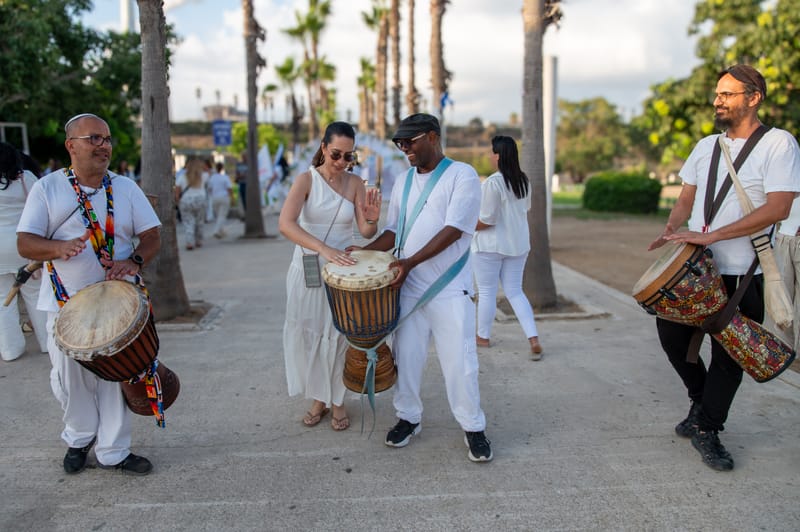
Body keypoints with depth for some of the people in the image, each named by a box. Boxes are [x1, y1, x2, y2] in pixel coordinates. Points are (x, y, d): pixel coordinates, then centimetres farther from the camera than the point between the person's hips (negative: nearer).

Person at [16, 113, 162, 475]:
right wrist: (59, 248, -26)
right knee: (70, 378, 8)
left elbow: (152, 236, 3)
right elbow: (25, 243, -5)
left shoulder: (125, 188, 5)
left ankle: (114, 451, 19)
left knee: (115, 376, 5)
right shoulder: (47, 188, -1)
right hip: (66, 304, -1)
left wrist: (134, 261, -18)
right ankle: (79, 438, 34)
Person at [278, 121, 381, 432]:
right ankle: (318, 398, 27)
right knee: (307, 334, 7)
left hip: (342, 271, 1)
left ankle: (338, 401, 23)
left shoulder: (355, 184, -2)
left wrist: (372, 219, -30)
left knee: (338, 335, 6)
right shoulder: (306, 180, -10)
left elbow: (366, 233, -6)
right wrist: (325, 249, -38)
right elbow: (285, 224, -25)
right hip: (308, 269, -1)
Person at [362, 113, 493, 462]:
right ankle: (408, 417, 28)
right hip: (408, 287, 5)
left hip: (449, 289, -5)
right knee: (406, 356, 10)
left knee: (459, 361, 0)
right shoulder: (403, 182, 12)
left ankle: (473, 427, 17)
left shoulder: (462, 175, -7)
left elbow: (453, 230, -16)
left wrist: (410, 262, -22)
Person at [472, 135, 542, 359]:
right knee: (515, 292, 12)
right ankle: (534, 339, 2)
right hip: (518, 244, 7)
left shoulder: (492, 182, -21)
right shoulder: (523, 181, 3)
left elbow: (487, 220, -20)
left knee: (486, 292, 9)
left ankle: (483, 336, 23)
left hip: (491, 245, -7)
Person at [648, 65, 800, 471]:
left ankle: (707, 430, 21)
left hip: (742, 275, -5)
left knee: (729, 356, 4)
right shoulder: (706, 146, 10)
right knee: (672, 335, 6)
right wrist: (673, 228, -8)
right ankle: (702, 399, 33)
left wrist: (711, 235, -24)